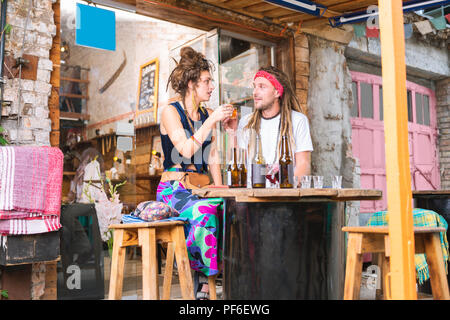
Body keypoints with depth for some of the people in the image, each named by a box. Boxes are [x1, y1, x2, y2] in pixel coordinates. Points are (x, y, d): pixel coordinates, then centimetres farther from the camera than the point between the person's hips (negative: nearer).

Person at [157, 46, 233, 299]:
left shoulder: (207, 115, 16)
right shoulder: (171, 112, -2)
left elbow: (213, 158, 14)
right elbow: (186, 150, -17)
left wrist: (219, 189, 1)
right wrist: (212, 121, -18)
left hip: (202, 188, 5)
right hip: (174, 189, -5)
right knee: (204, 211, -35)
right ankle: (198, 269, -19)